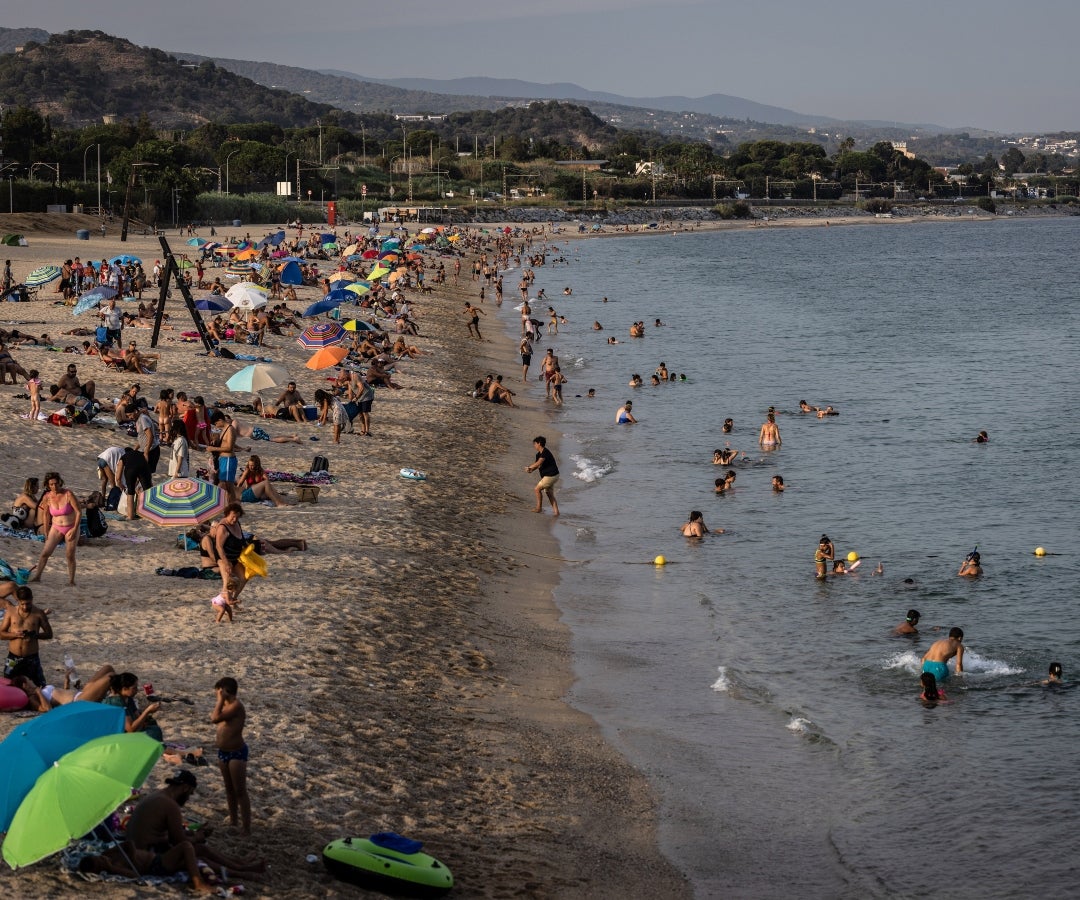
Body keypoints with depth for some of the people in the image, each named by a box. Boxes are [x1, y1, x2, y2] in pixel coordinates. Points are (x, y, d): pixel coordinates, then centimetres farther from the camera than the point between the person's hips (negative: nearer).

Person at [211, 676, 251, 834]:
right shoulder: (226, 705, 8)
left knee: (240, 791, -6)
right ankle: (233, 821, 34)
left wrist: (220, 700, -19)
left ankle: (246, 828, -4)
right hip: (223, 752, 10)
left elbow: (216, 718, -28)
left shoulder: (236, 706, -20)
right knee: (229, 788, 20)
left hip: (236, 753, -10)